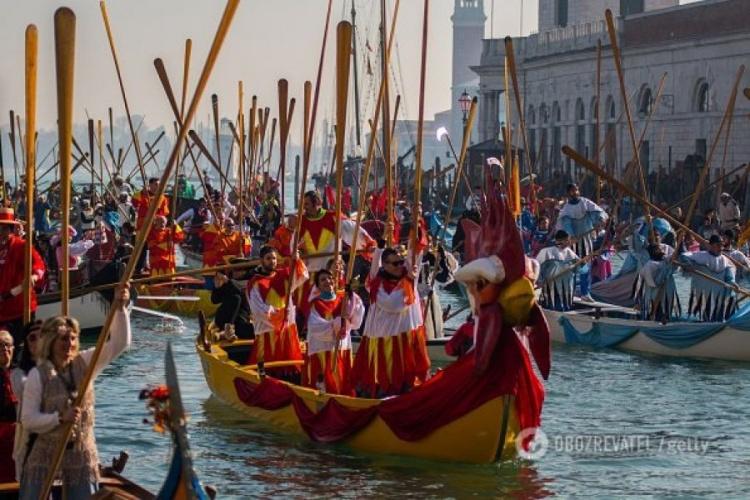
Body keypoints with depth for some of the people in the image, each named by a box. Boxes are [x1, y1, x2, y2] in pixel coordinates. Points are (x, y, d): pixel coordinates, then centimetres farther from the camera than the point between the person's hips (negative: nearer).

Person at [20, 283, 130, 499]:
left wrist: (120, 308, -16)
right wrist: (60, 418, -24)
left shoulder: (85, 364, 1)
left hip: (83, 456, 3)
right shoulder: (38, 376, -9)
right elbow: (28, 420, -11)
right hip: (46, 459, -3)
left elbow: (119, 343, -4)